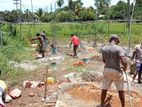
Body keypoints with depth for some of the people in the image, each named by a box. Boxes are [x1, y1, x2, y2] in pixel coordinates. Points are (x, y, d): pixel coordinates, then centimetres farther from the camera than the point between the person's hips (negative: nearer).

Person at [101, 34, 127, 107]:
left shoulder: (103, 48, 1)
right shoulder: (119, 48, -14)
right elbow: (124, 62, -23)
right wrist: (125, 68, -3)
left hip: (107, 70, 4)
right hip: (117, 71, -4)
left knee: (104, 89, 15)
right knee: (120, 91, 13)